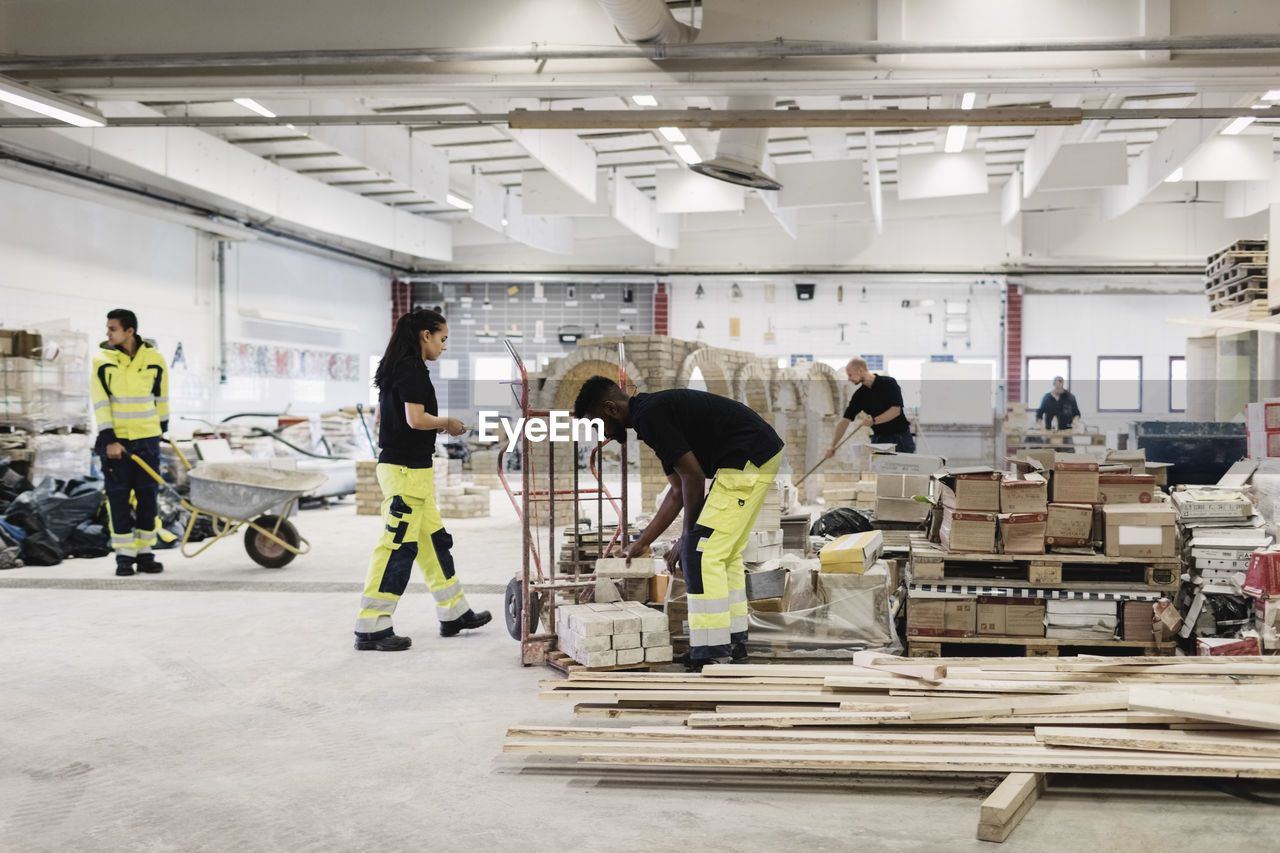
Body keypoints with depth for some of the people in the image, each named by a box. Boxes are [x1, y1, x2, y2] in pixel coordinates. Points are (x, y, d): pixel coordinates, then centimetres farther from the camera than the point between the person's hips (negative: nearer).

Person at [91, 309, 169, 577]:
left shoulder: (154, 358, 0)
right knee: (118, 497, 0)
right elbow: (100, 403, -6)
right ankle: (124, 557, 6)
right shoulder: (102, 360, -4)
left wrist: (162, 428, 19)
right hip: (115, 439, -1)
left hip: (147, 438, 1)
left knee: (147, 496, 4)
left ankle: (145, 554, 13)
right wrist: (109, 440, -13)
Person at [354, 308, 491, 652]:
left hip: (411, 469, 11)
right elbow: (416, 419, -24)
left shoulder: (395, 369, 15)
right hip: (407, 469, -11)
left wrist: (434, 424, 16)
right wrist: (446, 423, -6)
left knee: (434, 540, 16)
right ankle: (371, 629, -3)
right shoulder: (413, 370, -15)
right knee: (398, 547, -7)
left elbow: (381, 415, 21)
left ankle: (454, 613, 26)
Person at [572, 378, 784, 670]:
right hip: (762, 458, 10)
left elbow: (693, 477, -13)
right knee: (725, 553, 18)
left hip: (747, 463, -10)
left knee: (701, 553, -9)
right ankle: (735, 647, 24)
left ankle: (711, 658, -8)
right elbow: (679, 491, 23)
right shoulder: (656, 410, 19)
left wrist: (687, 537, 0)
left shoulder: (649, 416, -12)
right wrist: (641, 544, 26)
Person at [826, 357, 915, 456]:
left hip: (901, 437, -4)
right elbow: (845, 420, 3)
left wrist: (874, 421, -27)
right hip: (878, 439, 4)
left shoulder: (889, 383, -10)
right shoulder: (859, 395, 4)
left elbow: (896, 410, -17)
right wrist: (833, 446, -2)